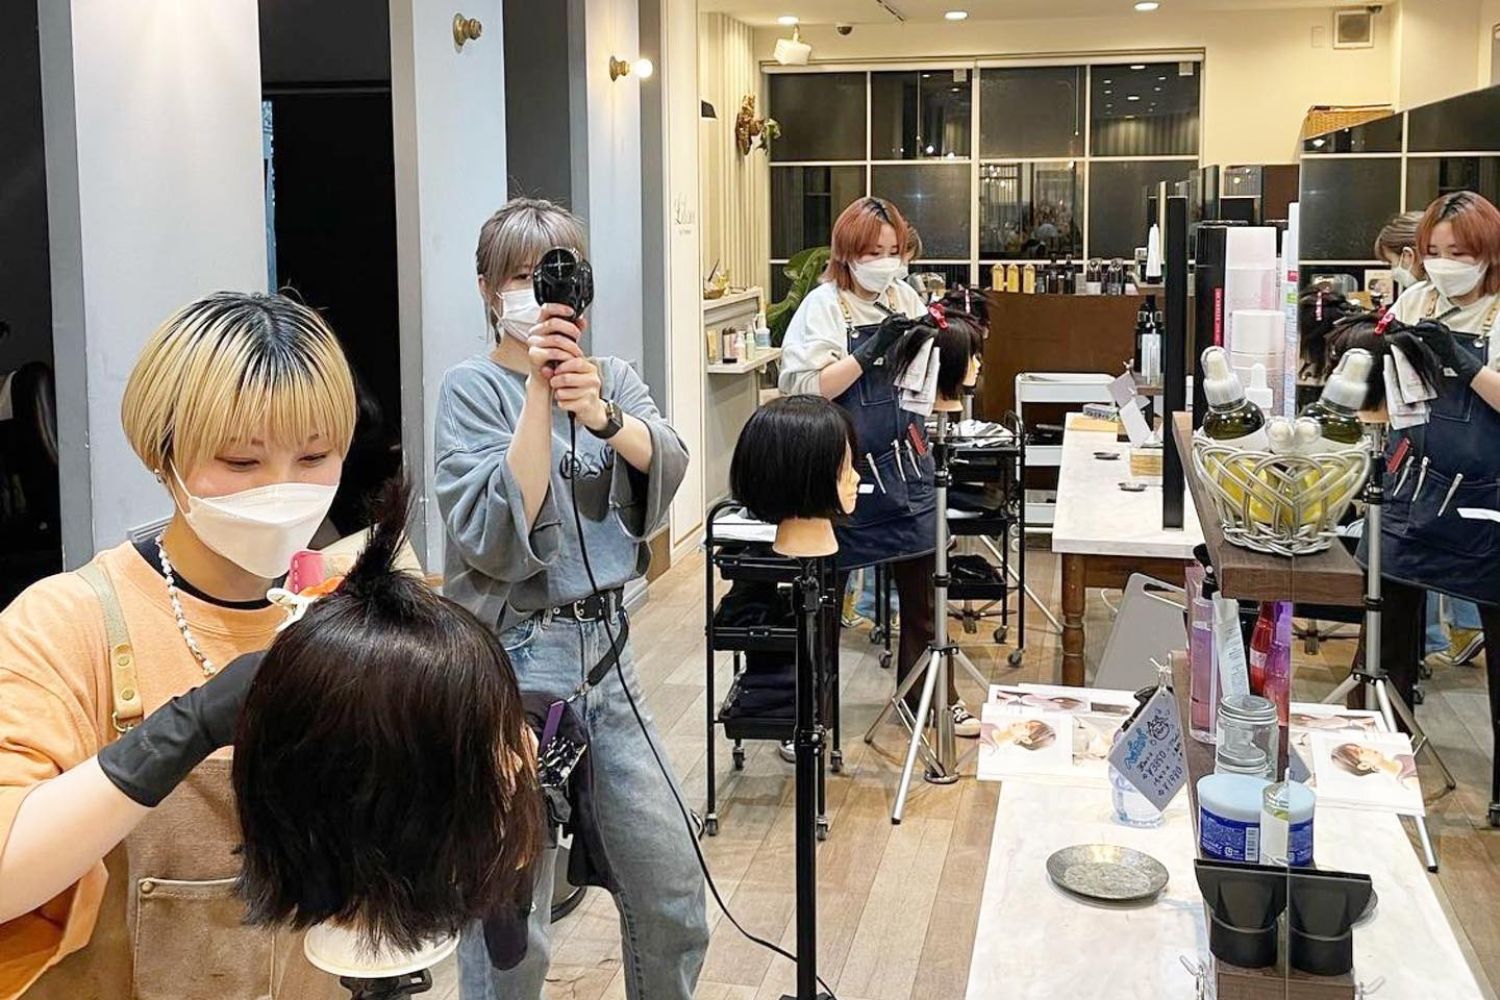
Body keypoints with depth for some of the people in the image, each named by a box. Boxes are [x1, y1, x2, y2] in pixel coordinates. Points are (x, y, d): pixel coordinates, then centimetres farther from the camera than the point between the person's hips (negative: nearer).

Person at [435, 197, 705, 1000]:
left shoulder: (611, 378, 8)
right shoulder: (473, 387, -7)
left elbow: (668, 467, -10)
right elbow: (495, 539, -19)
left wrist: (599, 411, -28)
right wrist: (540, 392, -24)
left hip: (605, 651, 5)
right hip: (514, 663, -5)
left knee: (673, 892, 12)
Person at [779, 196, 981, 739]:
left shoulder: (904, 296, 7)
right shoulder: (824, 306, -9)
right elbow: (808, 389, -19)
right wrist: (870, 351, -24)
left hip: (906, 462, 5)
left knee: (921, 587, 12)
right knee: (826, 591, 8)